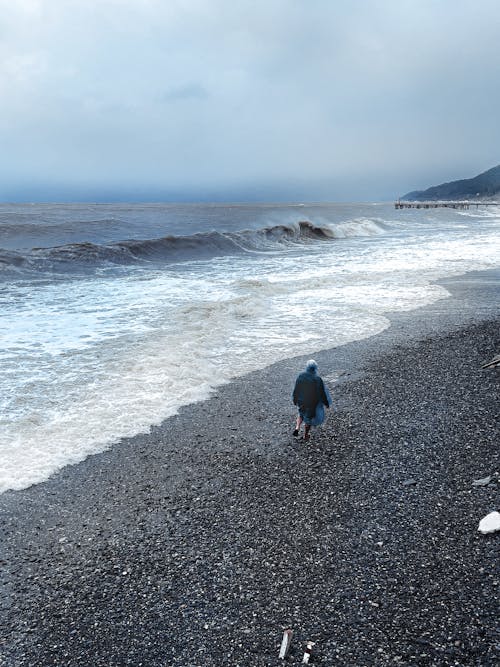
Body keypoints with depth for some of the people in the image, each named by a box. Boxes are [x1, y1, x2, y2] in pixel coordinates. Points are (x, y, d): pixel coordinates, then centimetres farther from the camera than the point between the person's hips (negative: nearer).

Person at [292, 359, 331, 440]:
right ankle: (305, 435, 32)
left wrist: (295, 400, 13)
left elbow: (296, 390, -3)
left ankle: (297, 428, 11)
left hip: (301, 401, 3)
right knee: (309, 417, 19)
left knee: (301, 414, 30)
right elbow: (322, 393, -14)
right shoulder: (317, 379, -24)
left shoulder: (300, 376, -14)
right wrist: (326, 403, 1)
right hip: (312, 402, -3)